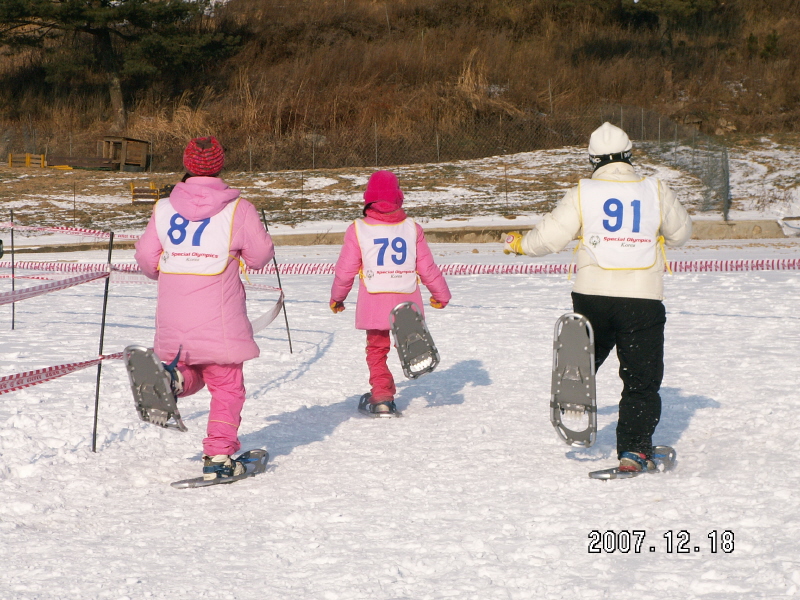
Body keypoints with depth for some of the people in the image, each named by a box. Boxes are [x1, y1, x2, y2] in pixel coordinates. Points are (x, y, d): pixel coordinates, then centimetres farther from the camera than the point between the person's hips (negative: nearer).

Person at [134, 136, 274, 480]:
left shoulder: (164, 208, 3)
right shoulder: (237, 209, -6)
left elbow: (146, 257, 6)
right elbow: (261, 255, 0)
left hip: (174, 322, 3)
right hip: (219, 320, -3)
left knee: (192, 374, 23)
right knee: (226, 386, 6)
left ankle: (174, 379, -9)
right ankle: (218, 455, -1)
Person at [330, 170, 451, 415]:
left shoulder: (357, 229, -1)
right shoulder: (412, 228, 4)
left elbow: (345, 270, 3)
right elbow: (427, 267, 7)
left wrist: (337, 298, 19)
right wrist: (441, 294, 22)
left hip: (374, 303, -1)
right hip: (407, 303, 1)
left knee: (377, 349, 7)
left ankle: (382, 397, -1)